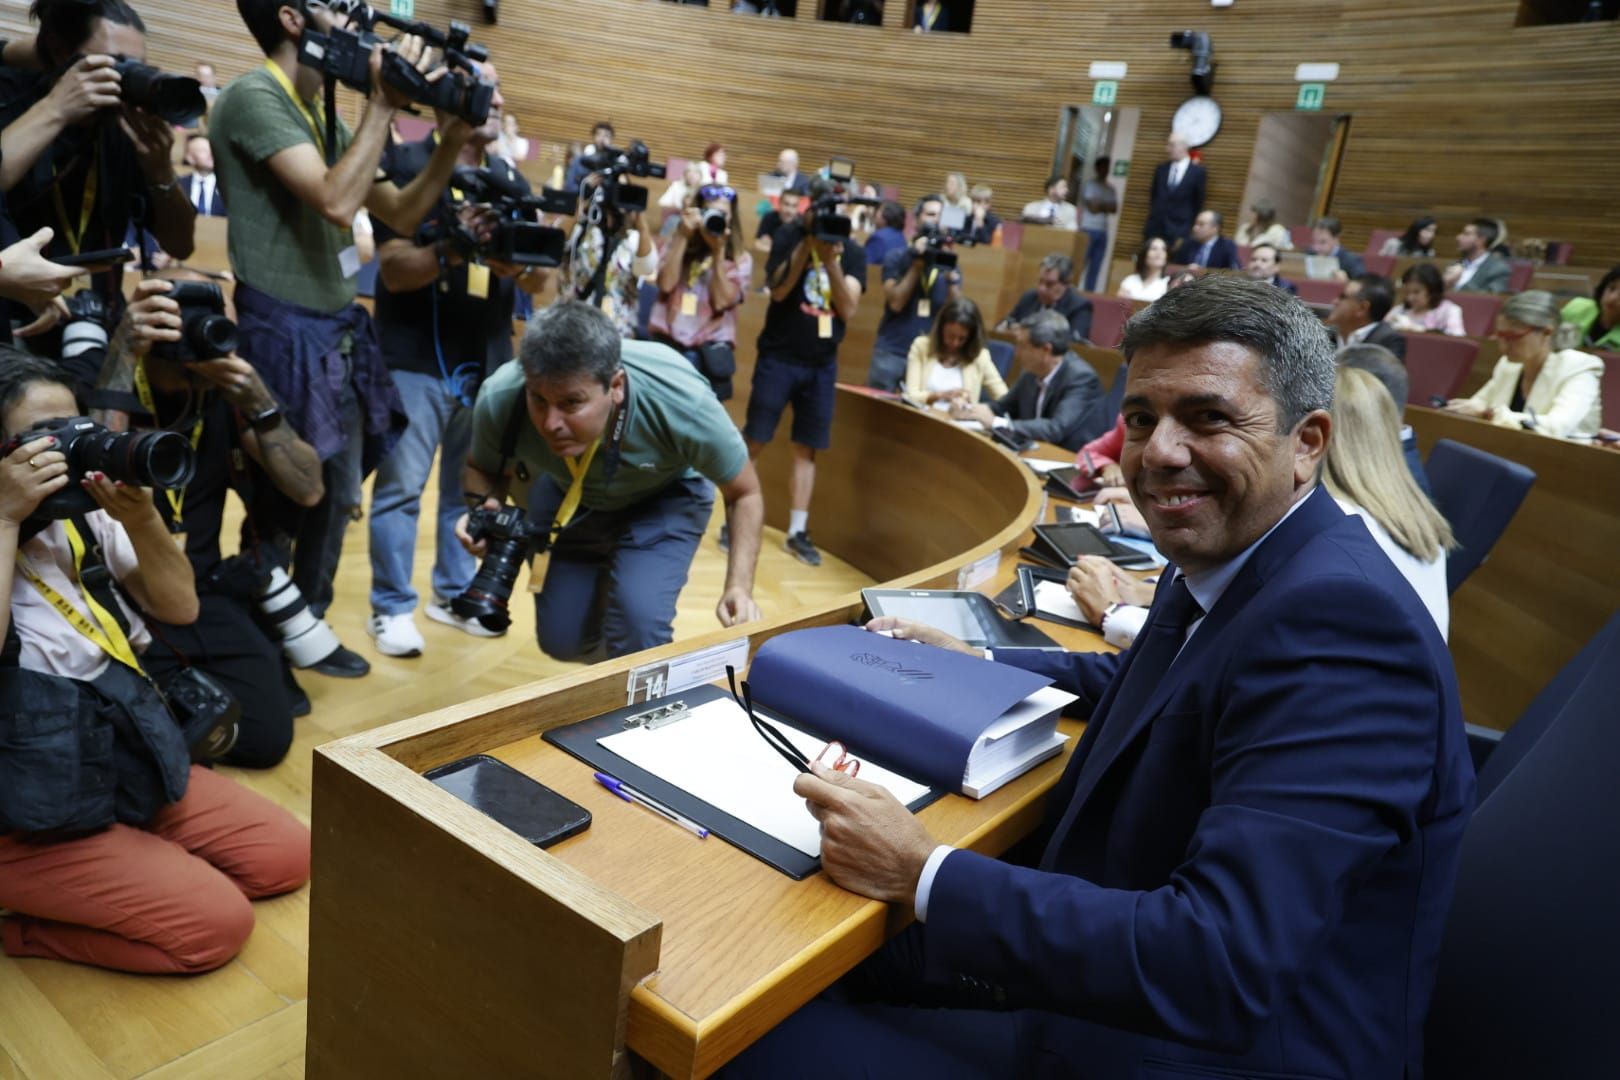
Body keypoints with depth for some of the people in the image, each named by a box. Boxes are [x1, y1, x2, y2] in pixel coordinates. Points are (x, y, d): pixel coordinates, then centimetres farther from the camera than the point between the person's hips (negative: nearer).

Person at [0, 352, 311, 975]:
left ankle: (84, 897, 13)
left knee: (286, 855, 2)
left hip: (130, 759, 7)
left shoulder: (82, 516, 5)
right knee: (216, 922, -15)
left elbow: (180, 607, 4)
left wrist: (141, 518, -12)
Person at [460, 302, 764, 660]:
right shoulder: (499, 400, -33)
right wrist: (484, 507, -31)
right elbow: (483, 468, -8)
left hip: (665, 497, -2)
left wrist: (739, 587, -32)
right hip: (564, 495, 3)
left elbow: (744, 492, -20)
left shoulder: (684, 403, -39)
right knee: (562, 638, 7)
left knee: (637, 621, -25)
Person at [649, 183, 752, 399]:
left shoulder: (740, 260, 5)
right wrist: (683, 236, -7)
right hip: (665, 343, 1)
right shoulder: (677, 246, 11)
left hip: (709, 353, -1)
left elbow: (721, 302, -9)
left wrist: (719, 251, -11)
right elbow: (666, 285, -7)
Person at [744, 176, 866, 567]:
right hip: (778, 358, -3)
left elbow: (848, 309, -7)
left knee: (807, 449, 6)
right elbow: (777, 290, -17)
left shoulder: (852, 252, 3)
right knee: (753, 441, -1)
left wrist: (831, 259, -17)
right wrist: (808, 244, -22)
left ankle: (798, 532, 13)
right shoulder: (790, 236, -5)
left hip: (822, 364, 3)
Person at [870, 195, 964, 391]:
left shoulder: (949, 263, 9)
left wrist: (950, 275, -15)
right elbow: (896, 303, -12)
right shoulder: (897, 258, 2)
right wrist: (918, 263, -11)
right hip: (891, 353, -2)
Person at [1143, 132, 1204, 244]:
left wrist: (1191, 229, 6)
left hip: (1179, 231, -4)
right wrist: (1152, 217, 15)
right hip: (1155, 227, 4)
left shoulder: (1197, 171, 0)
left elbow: (1199, 202, 4)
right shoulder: (1161, 168, 12)